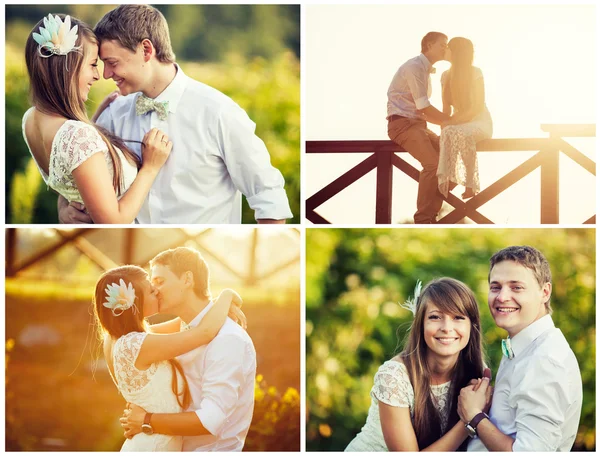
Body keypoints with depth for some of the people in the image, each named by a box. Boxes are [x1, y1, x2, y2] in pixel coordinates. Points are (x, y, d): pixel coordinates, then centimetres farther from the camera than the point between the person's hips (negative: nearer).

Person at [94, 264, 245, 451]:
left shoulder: (119, 338, 2)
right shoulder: (136, 345, -25)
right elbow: (206, 332, -24)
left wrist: (223, 307, 4)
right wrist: (226, 296, -6)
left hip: (147, 444, 9)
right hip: (153, 448, -9)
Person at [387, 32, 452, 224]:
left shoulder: (426, 70, 18)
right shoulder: (414, 67, -12)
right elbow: (424, 108, -16)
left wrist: (446, 122, 7)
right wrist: (451, 121, -7)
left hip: (418, 123, 9)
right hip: (402, 124, -9)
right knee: (433, 163, -26)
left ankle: (431, 214, -1)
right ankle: (423, 220, -21)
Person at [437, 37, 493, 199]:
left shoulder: (475, 73, -11)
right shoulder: (446, 76, 5)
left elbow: (478, 106, -16)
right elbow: (447, 108, 5)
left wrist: (453, 121, -25)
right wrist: (444, 125, -16)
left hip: (480, 121, -4)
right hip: (459, 122, 4)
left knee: (462, 133, -39)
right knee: (447, 133, -33)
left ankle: (470, 184, -31)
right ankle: (444, 179, -40)